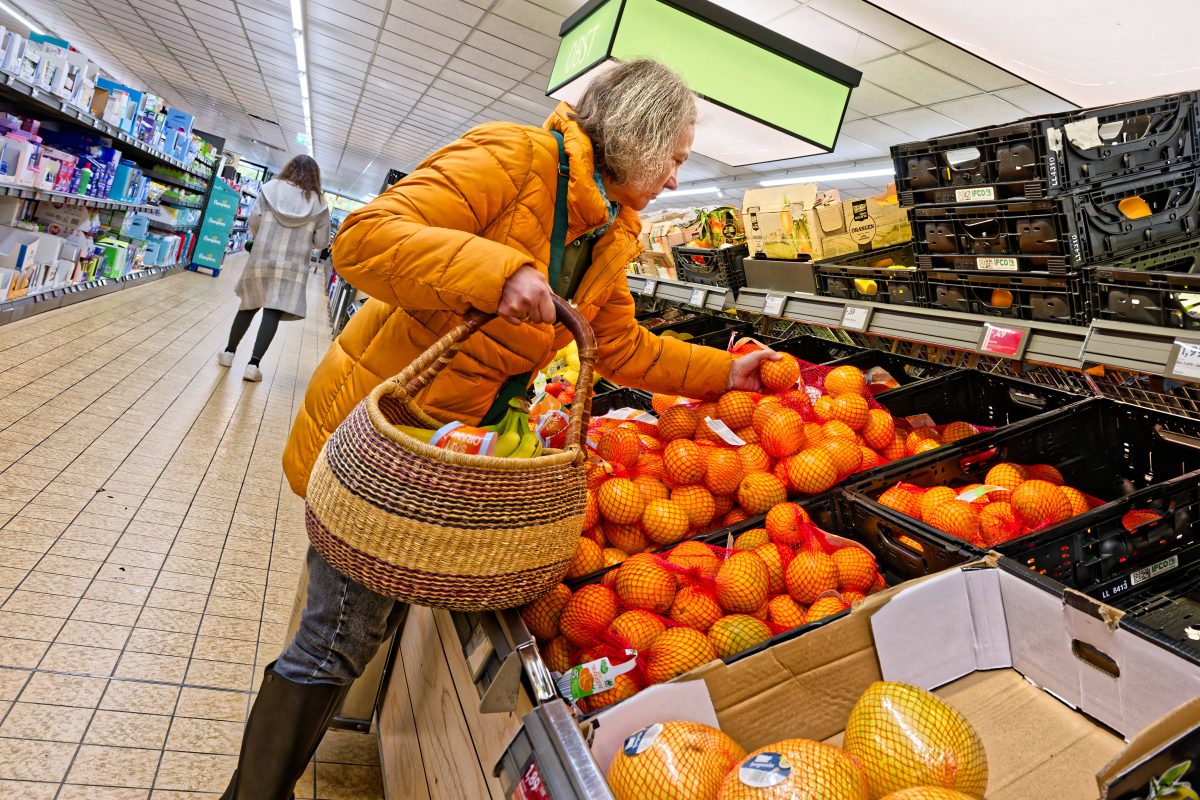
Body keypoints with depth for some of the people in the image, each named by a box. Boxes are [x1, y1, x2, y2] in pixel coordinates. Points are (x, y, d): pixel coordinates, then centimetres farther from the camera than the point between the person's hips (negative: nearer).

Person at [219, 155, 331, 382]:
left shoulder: (271, 188, 3)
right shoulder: (318, 201, 4)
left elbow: (253, 222, 0)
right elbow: (321, 241, 2)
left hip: (261, 259, 2)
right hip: (292, 267, -1)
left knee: (249, 306, 17)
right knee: (273, 313, -2)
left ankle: (229, 352, 27)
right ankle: (254, 363, -8)